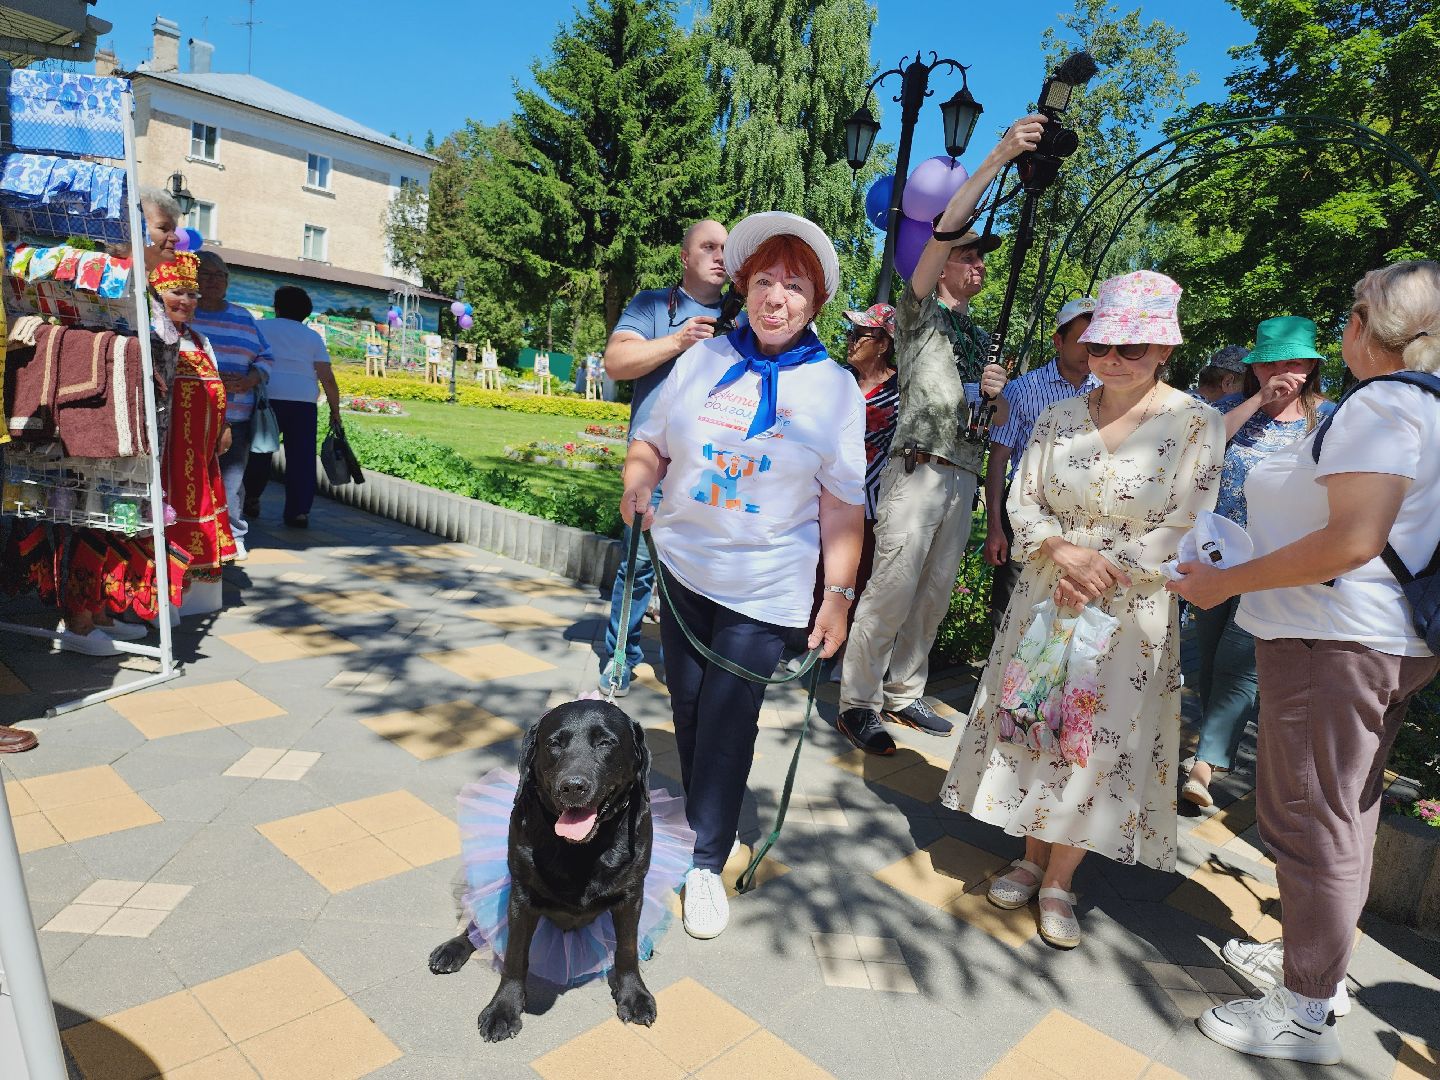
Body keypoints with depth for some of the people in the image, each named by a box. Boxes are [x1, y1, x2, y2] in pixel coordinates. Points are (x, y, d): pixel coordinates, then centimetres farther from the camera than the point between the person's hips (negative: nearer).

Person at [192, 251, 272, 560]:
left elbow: (266, 358, 17)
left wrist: (250, 380, -5)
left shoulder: (243, 317, 18)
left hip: (235, 416, 3)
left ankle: (233, 536, 11)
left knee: (232, 479, 2)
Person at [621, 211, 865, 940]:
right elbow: (649, 443, 11)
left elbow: (843, 503, -4)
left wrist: (839, 594, -7)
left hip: (765, 588, -3)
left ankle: (706, 862, 18)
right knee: (687, 705, 12)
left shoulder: (834, 387, -2)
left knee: (729, 721, -1)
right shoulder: (704, 359, 4)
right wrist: (636, 487, -10)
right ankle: (701, 822, 35)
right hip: (683, 565, 3)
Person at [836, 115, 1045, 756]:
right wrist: (998, 158, -16)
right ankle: (857, 702, -1)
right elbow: (945, 230, -11)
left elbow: (1000, 420, 24)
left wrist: (997, 392, 1)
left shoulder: (982, 336, 24)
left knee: (933, 597, 9)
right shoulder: (919, 311, 5)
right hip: (919, 469, -7)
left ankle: (903, 694, 20)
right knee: (892, 592, -10)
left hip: (964, 477, 7)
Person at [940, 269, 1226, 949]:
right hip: (1045, 598, 3)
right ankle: (1032, 858, 30)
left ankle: (1059, 881, 21)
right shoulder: (1059, 417, 2)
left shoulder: (1197, 425, -7)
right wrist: (1068, 553, -17)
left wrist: (1101, 576, -17)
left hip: (1132, 611, -3)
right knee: (1033, 721, 9)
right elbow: (1022, 503, 1)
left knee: (1098, 736, 3)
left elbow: (1183, 530, -9)